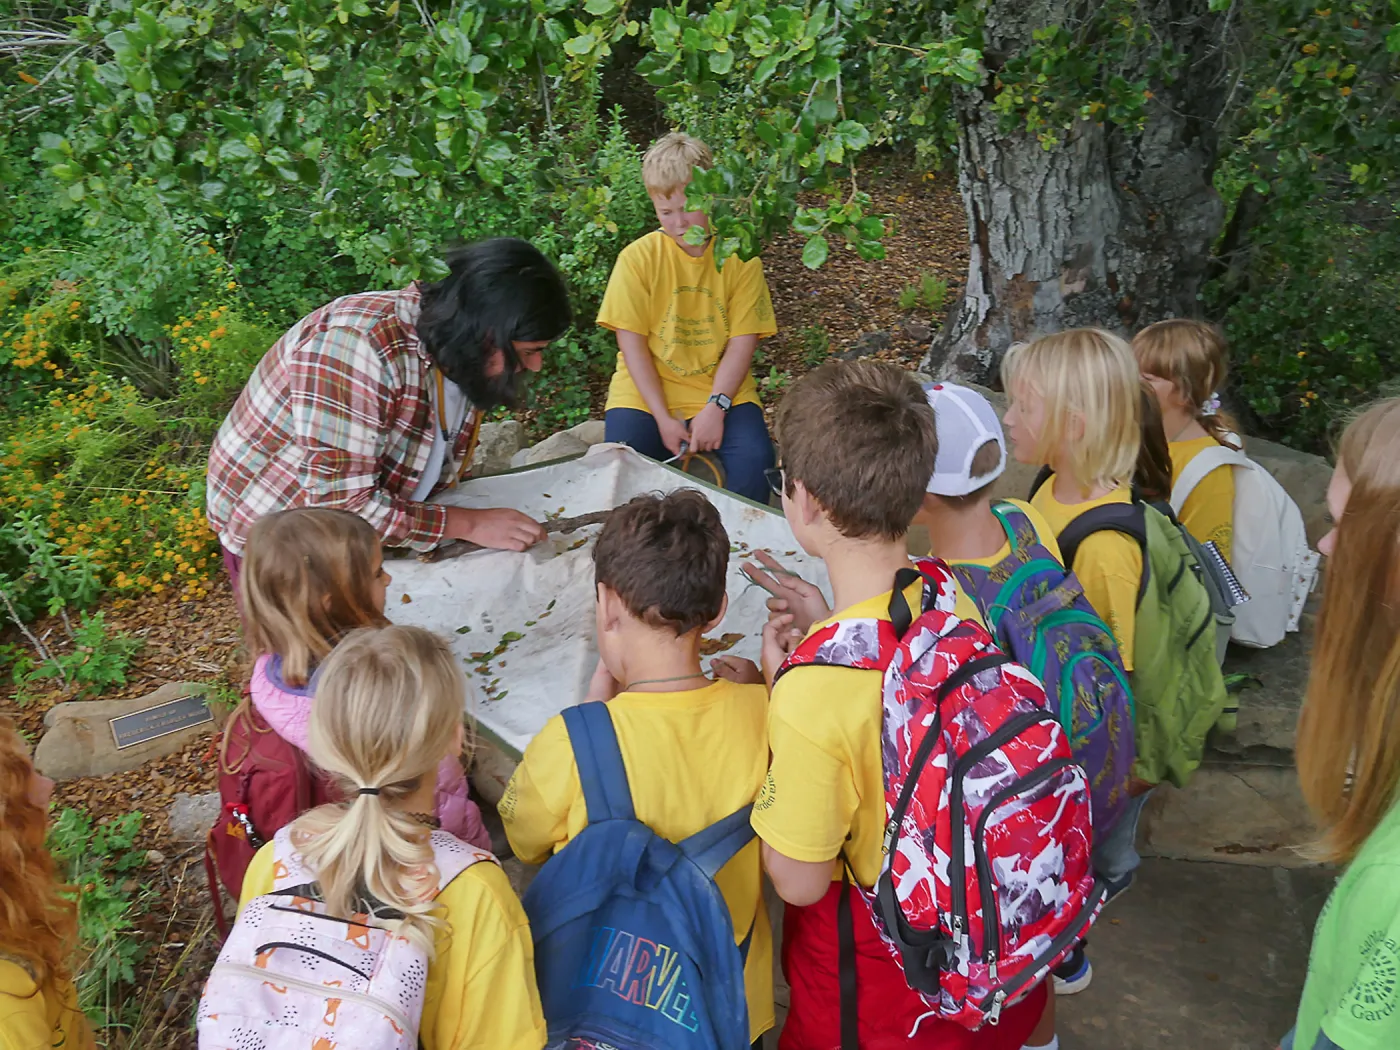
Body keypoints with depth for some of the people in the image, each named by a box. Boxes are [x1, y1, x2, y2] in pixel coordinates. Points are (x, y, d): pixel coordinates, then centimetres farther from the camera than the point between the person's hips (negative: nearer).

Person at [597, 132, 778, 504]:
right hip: (647, 389, 0)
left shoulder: (739, 257, -3)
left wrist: (715, 407, -17)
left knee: (754, 459, -24)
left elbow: (742, 343, -4)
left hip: (721, 389, 1)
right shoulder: (638, 258, -5)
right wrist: (663, 418, -14)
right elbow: (632, 344, -6)